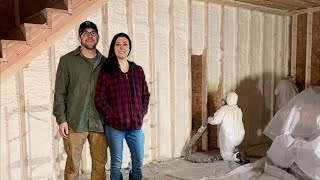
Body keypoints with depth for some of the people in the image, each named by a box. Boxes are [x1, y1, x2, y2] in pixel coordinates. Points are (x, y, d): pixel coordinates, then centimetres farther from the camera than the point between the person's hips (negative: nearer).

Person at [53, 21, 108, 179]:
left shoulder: (105, 62, 11)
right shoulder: (67, 60, 4)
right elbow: (60, 92, 1)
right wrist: (61, 119, -5)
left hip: (99, 123, 2)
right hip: (75, 123, -2)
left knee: (100, 163, 6)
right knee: (73, 162, 4)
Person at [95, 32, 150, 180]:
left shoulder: (138, 70, 10)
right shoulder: (106, 71, -1)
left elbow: (145, 94, 16)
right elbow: (99, 97, -4)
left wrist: (142, 113, 5)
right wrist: (111, 114, -10)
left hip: (136, 124, 3)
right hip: (114, 125, -3)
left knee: (139, 161, 10)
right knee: (116, 163, 7)